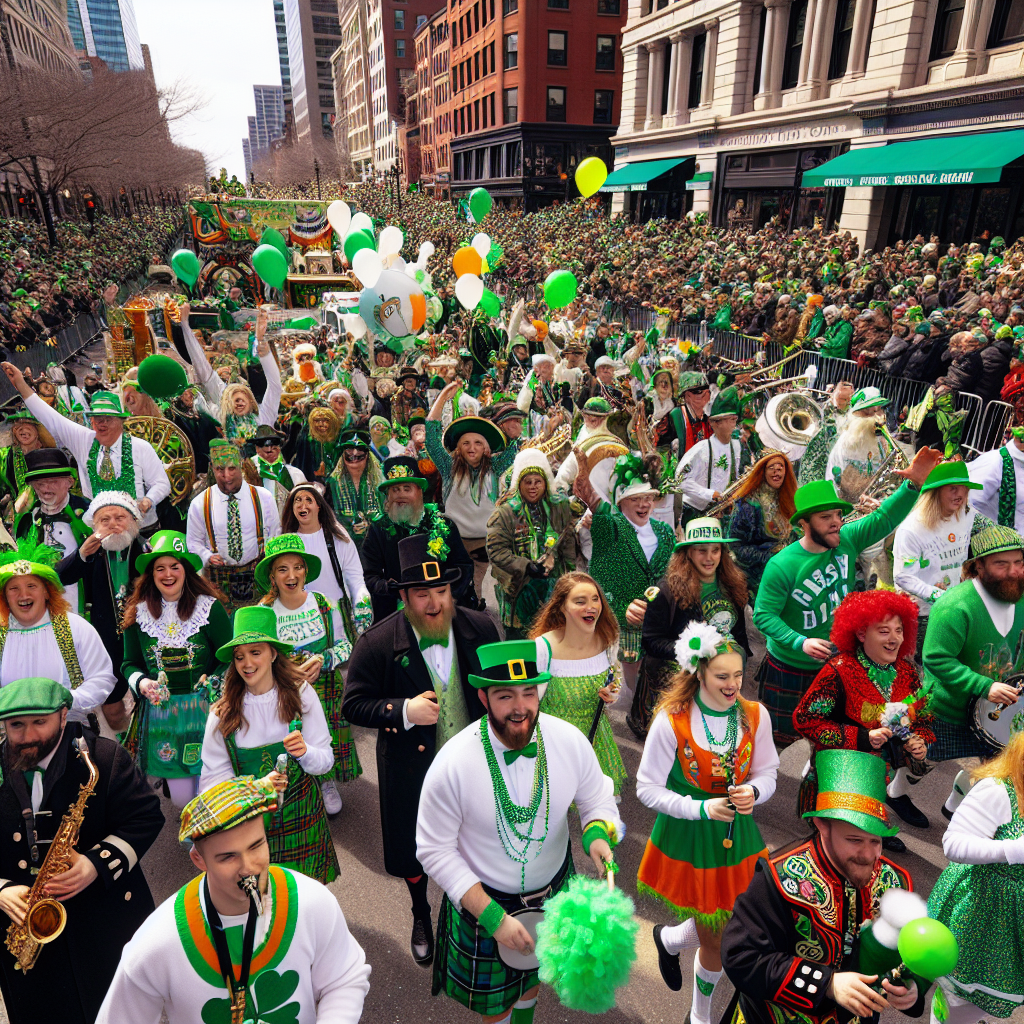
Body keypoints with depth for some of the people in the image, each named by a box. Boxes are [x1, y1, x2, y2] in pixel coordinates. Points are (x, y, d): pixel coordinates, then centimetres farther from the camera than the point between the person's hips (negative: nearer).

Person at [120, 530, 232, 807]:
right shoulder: (138, 614, 6)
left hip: (205, 710, -2)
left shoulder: (210, 608, -5)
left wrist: (213, 682, -20)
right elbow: (130, 664, 14)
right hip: (159, 712, 3)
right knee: (180, 798, 7)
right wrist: (141, 683, -6)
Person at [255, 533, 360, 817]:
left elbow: (345, 646, 1)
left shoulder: (324, 605, -7)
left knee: (325, 742, 6)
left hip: (324, 689, 1)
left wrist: (322, 660, -18)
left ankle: (326, 784, 36)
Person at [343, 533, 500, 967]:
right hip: (413, 772, -1)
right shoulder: (377, 642, -19)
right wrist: (405, 710, -27)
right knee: (414, 851, 21)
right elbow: (353, 704, -14)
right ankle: (421, 916, 54)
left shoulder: (481, 628, -11)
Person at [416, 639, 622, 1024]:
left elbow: (597, 801, -5)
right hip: (484, 901, -3)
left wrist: (597, 835, -27)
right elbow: (435, 851, -20)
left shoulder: (571, 741, -22)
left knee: (535, 976, 33)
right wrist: (493, 917, -23)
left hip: (555, 891, 4)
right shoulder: (452, 764, -30)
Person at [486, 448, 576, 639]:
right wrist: (526, 567, -21)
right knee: (517, 637, 7)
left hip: (553, 585, 3)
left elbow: (569, 544, 7)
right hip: (518, 587, -3)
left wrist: (569, 577, -4)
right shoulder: (505, 512, -7)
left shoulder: (559, 507, 5)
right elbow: (496, 550, -11)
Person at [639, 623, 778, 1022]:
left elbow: (767, 772, 4)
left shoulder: (755, 715, -8)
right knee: (717, 938, 11)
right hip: (687, 839, -3)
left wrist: (753, 792, -18)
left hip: (736, 832, 4)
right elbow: (647, 787, -14)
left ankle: (669, 939, 49)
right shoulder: (671, 720, -20)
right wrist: (700, 808, -24)